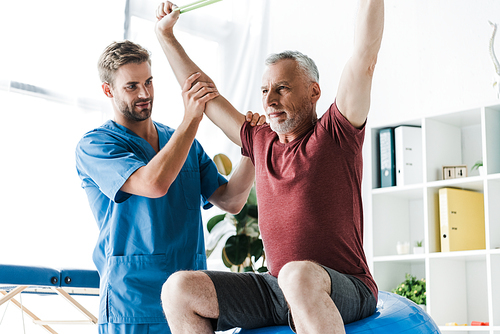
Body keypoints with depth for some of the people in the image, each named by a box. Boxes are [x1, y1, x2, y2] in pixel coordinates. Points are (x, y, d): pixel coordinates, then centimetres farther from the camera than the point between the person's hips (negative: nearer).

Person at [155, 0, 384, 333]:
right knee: (179, 287, -13)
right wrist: (167, 37, 29)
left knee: (298, 276, -41)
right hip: (278, 286, 6)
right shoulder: (261, 142, 15)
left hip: (344, 290, -6)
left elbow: (365, 56, -12)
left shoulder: (337, 134, -1)